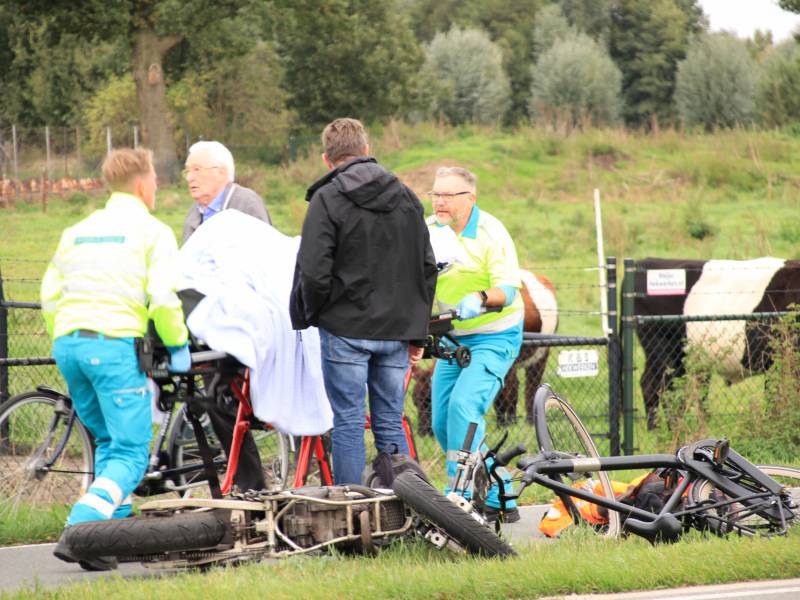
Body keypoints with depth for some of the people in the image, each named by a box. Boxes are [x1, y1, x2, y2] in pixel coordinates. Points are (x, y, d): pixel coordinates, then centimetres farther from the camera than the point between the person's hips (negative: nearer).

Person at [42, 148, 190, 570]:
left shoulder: (78, 231, 21)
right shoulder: (153, 232, 3)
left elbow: (49, 297, 17)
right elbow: (163, 298, -9)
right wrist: (178, 345, 3)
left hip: (68, 345, 6)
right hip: (115, 344, -6)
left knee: (110, 443, 22)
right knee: (131, 453, -4)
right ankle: (79, 532, -21)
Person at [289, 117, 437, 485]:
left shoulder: (327, 200, -8)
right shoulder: (406, 198, 10)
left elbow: (314, 272, -15)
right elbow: (427, 270, 12)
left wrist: (304, 316, 3)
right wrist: (417, 332, 17)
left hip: (345, 329, -5)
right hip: (395, 331, 5)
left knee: (348, 423, 0)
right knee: (390, 425, 10)